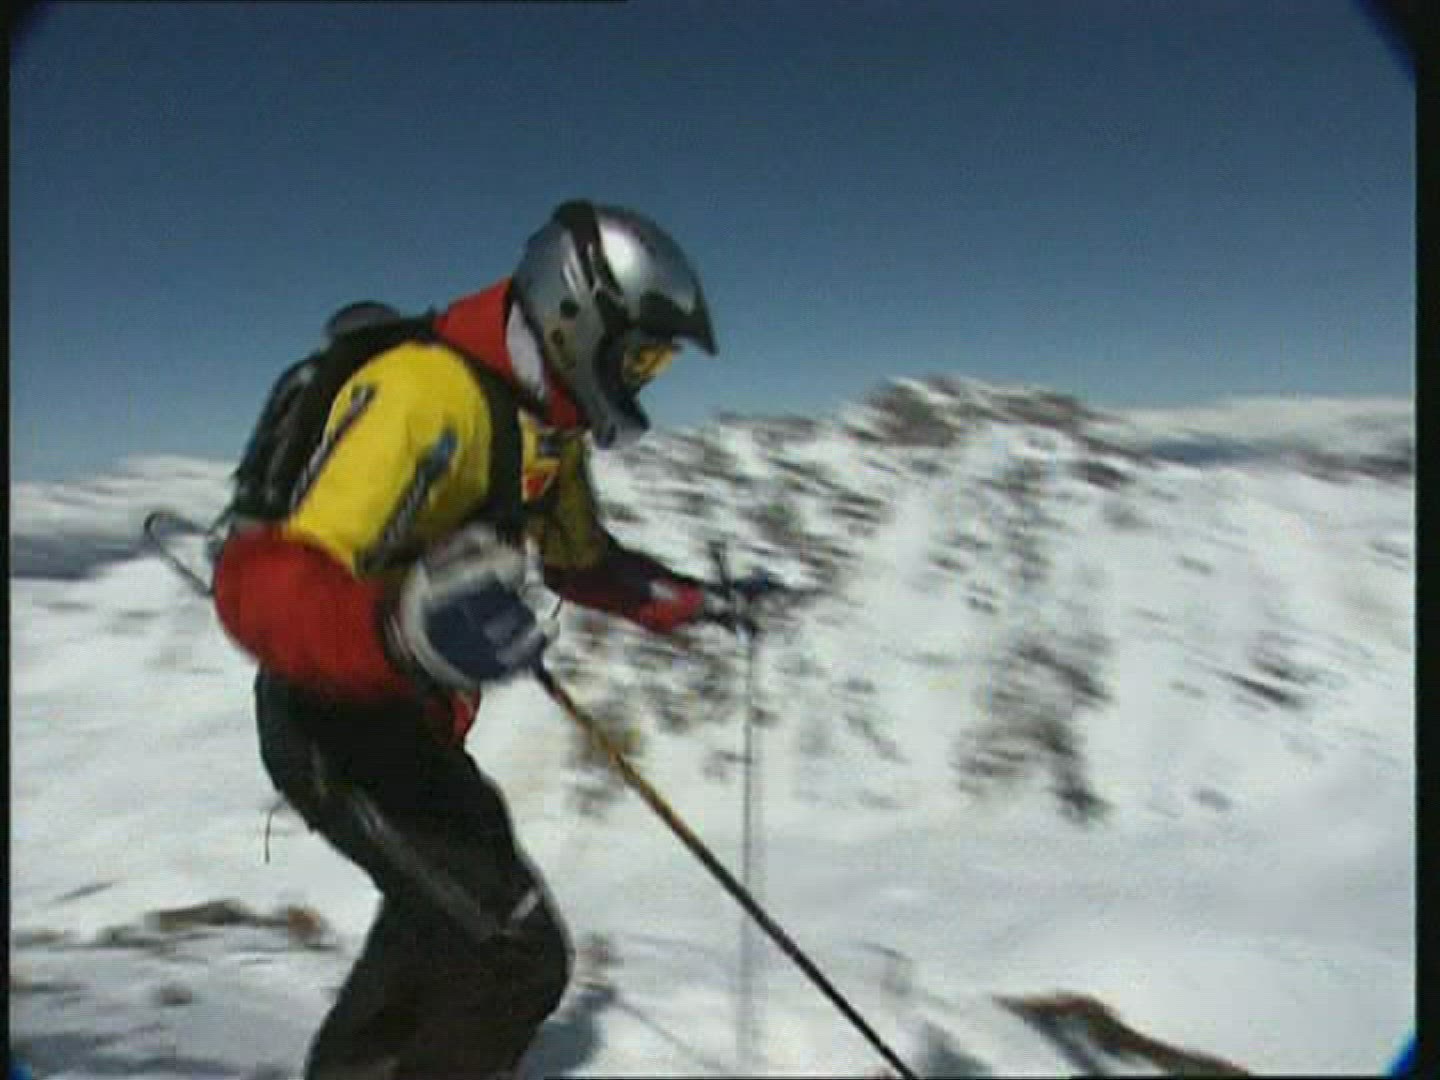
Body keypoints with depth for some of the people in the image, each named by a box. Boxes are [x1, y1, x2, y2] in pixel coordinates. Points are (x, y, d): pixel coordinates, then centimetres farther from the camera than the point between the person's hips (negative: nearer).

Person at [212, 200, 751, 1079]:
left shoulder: (551, 421, 2)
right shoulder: (427, 392, -28)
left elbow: (582, 559, 20)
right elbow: (262, 582, -38)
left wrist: (688, 601, 15)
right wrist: (405, 628, -56)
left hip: (411, 721, 10)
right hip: (339, 725, -10)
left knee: (438, 919, 29)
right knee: (517, 953, -8)